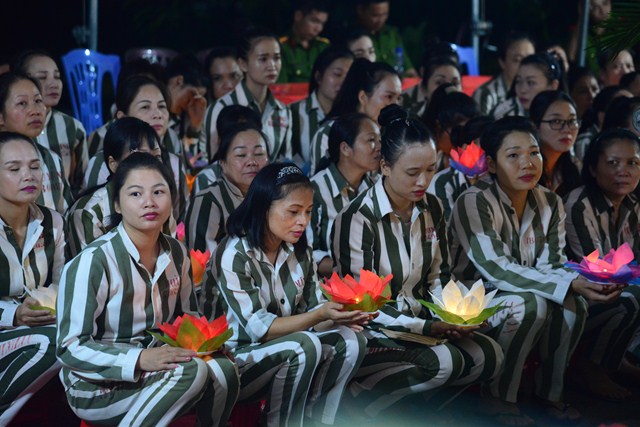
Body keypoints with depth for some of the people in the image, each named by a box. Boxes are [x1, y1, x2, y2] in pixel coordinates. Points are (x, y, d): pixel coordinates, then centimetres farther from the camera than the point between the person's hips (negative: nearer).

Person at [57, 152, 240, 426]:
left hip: (152, 367, 6)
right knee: (191, 371, -30)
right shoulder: (93, 261, -17)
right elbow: (70, 348, -18)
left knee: (222, 371, -23)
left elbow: (187, 318, 20)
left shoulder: (176, 253, 4)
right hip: (96, 387, -6)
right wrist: (139, 359, -30)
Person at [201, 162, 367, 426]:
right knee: (305, 345, -31)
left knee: (350, 341, -14)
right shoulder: (234, 256, -19)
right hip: (230, 361, -7)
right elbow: (259, 329, -23)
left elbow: (312, 311, 3)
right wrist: (321, 315, -31)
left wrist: (343, 315, -20)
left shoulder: (300, 252, 4)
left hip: (286, 356, 7)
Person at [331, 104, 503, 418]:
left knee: (489, 355, -13)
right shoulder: (358, 219, -18)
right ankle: (353, 401, -16)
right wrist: (426, 328, -25)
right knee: (442, 361, -30)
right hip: (371, 331, -7)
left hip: (418, 320, 7)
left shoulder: (430, 208, 4)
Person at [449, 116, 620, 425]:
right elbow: (496, 269, -28)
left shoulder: (550, 203, 1)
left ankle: (549, 392, -2)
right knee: (531, 303, -32)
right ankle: (499, 399, -16)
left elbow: (551, 266, -5)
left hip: (520, 294, 6)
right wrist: (570, 283, -35)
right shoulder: (474, 202, -19)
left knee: (572, 304, -22)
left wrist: (585, 281, -29)